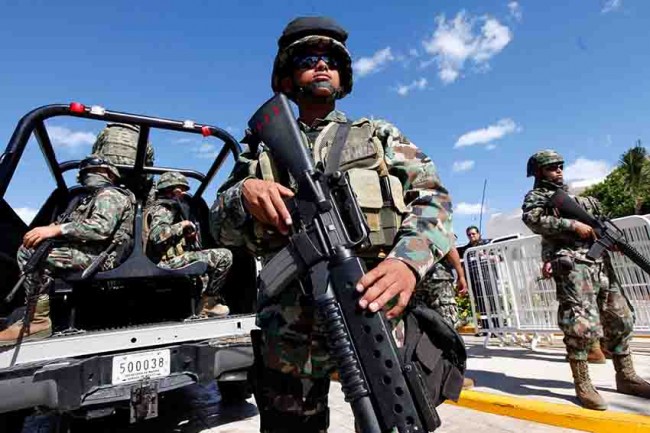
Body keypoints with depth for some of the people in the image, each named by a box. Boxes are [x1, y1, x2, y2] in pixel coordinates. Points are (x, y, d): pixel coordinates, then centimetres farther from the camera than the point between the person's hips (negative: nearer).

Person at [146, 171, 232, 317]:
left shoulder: (170, 209, 25)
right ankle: (208, 302, -10)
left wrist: (190, 236, 6)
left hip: (170, 263, 11)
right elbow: (157, 235, -25)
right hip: (169, 263, -11)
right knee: (224, 256, -21)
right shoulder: (162, 209, -5)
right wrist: (182, 225, -12)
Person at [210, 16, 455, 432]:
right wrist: (243, 192, -14)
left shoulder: (381, 136, 14)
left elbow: (433, 197, 2)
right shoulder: (265, 148, 15)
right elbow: (220, 226, 10)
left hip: (380, 318, 0)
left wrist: (408, 260, -19)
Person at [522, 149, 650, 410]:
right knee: (582, 325, -13)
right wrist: (573, 225, -20)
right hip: (573, 266, -8)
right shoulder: (536, 196, 5)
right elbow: (533, 219, -17)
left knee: (620, 320, 12)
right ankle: (582, 385, -1)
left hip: (601, 264, 8)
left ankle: (626, 378, 26)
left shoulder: (575, 195, 29)